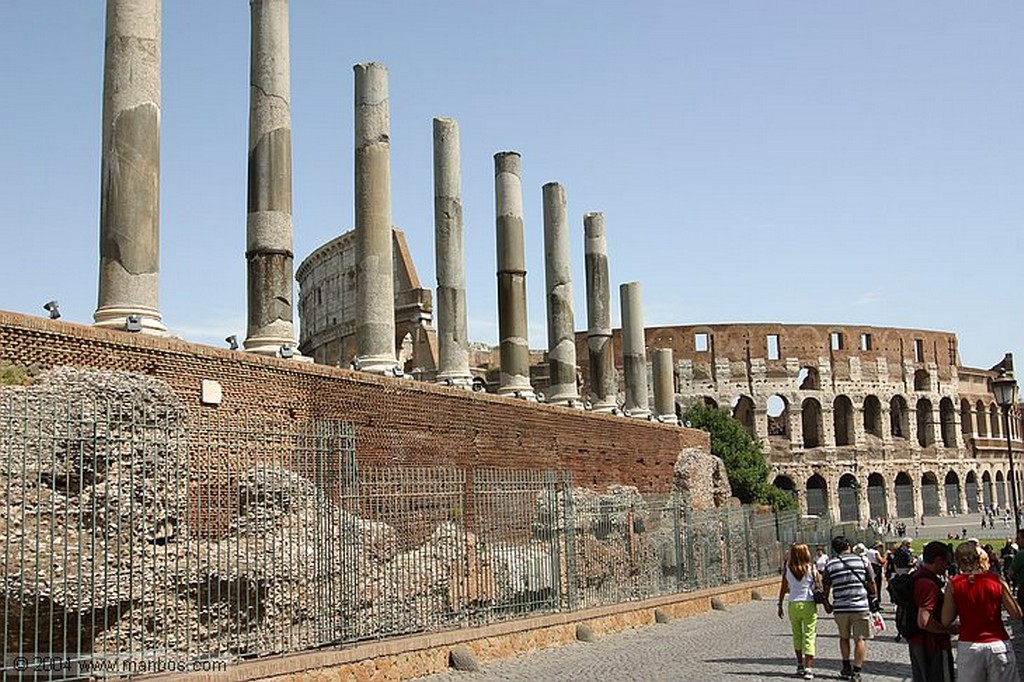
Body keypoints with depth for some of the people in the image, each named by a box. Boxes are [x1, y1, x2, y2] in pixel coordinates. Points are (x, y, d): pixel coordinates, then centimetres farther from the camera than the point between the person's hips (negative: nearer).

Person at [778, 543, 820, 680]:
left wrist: (780, 605, 9)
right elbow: (819, 586, -3)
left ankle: (800, 665, 24)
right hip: (809, 604, -2)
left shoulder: (787, 569, -3)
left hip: (793, 604, 2)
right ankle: (808, 668, -7)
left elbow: (783, 588, 1)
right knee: (809, 636, 0)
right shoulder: (811, 568, -7)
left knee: (797, 635, 19)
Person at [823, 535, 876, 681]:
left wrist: (826, 603, 21)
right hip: (861, 606, -1)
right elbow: (871, 583, 5)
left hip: (840, 608, 2)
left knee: (844, 637, 20)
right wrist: (873, 597, 22)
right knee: (860, 639, 4)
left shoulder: (830, 565, 1)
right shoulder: (862, 561, 0)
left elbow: (826, 587, 6)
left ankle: (846, 668, 25)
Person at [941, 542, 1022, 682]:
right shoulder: (997, 580, -5)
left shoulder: (953, 584, -4)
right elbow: (1017, 614, 0)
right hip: (999, 645, 0)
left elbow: (946, 621, -4)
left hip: (968, 647, 0)